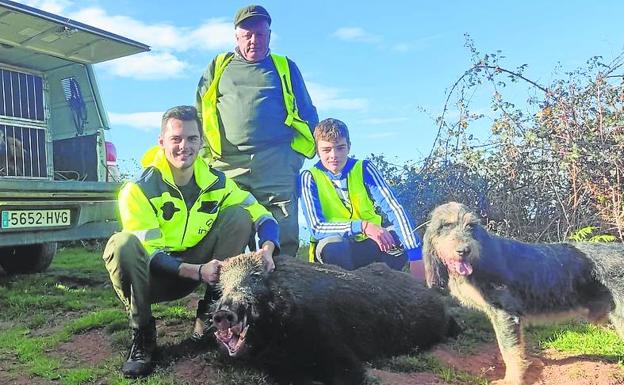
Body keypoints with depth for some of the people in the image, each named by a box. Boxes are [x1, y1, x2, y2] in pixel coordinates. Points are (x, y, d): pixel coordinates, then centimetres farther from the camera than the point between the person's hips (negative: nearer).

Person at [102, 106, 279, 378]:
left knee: (240, 215, -13)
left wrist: (267, 249, -26)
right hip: (153, 276, -3)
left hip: (199, 270, 4)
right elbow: (149, 253, -21)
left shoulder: (216, 181, -5)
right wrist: (197, 271, -35)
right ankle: (142, 332, -13)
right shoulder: (139, 189, -18)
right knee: (122, 244, -35)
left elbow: (263, 216, -5)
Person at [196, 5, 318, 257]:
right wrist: (205, 154, 8)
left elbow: (308, 114, 19)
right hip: (228, 167, 1)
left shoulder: (285, 68, 19)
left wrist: (300, 149, 6)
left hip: (277, 167, -1)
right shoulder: (218, 67, 20)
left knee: (283, 240, -5)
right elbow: (198, 112, 19)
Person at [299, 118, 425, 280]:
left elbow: (394, 209, -15)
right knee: (333, 246, -36)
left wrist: (416, 258, -27)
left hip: (367, 247, 2)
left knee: (398, 237, -27)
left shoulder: (364, 169, -4)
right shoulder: (310, 178, -8)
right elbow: (317, 228, -17)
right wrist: (362, 226, -30)